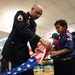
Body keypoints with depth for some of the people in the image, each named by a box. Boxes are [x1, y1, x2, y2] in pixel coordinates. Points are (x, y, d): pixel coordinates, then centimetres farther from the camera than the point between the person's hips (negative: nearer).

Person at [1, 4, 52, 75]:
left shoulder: (34, 24, 14)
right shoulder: (21, 14, -5)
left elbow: (32, 37, 10)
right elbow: (22, 29, -24)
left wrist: (35, 48, -12)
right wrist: (41, 40, -34)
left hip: (24, 50, 7)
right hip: (13, 48, -6)